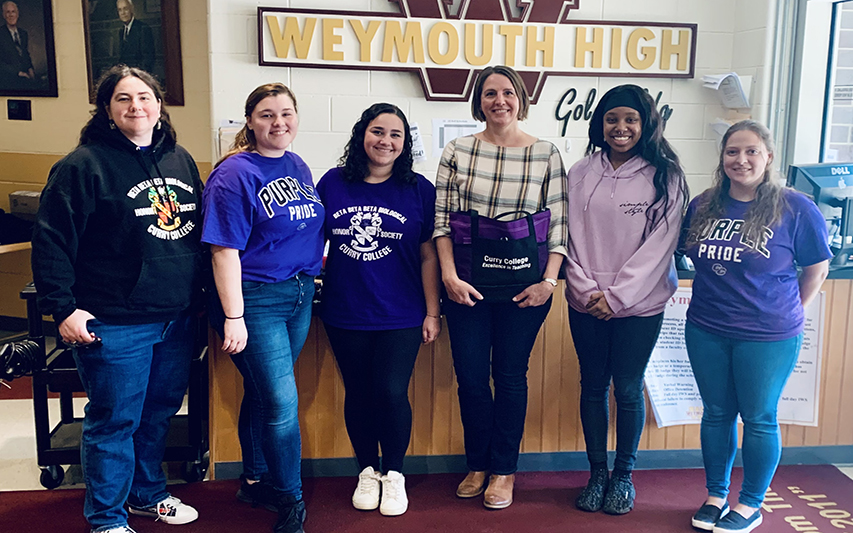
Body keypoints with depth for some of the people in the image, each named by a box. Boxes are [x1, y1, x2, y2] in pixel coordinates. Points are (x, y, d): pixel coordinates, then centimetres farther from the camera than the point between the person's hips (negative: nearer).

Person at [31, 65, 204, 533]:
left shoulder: (181, 161, 10)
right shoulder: (84, 165, -9)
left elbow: (200, 231, 18)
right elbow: (51, 241, -10)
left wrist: (202, 293, 16)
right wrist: (63, 307, -15)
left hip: (179, 318, 6)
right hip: (115, 324, -6)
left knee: (160, 411, 18)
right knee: (114, 420, 5)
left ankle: (147, 494, 39)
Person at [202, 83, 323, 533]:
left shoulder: (298, 166, 9)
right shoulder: (235, 174, -13)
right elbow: (225, 250, -16)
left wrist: (310, 266, 16)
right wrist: (233, 317, -19)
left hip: (299, 294, 7)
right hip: (256, 299, -7)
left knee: (263, 392, 18)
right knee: (282, 402, -4)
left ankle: (256, 481, 35)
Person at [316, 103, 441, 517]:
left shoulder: (419, 190, -2)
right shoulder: (333, 183, 1)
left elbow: (428, 256, -1)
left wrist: (432, 312, -2)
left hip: (400, 316, -1)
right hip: (345, 315, 2)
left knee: (391, 393, -3)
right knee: (358, 394, 11)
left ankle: (394, 474, 22)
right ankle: (368, 472, 32)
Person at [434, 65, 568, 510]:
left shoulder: (547, 155, 2)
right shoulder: (457, 152, 3)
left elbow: (559, 223, 0)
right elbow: (441, 221, 0)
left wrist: (549, 281, -9)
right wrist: (449, 276, -9)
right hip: (468, 284, 1)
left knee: (510, 374, 7)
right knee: (470, 374, 6)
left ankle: (504, 470, 24)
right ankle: (478, 464, 27)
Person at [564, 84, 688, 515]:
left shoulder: (664, 177, -3)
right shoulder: (582, 173, 4)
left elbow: (659, 244, -8)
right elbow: (572, 236, 2)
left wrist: (616, 296, -13)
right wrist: (587, 290, -9)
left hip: (639, 305, -2)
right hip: (586, 303, 2)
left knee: (628, 389, 6)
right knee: (593, 386, 10)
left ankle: (624, 475, 25)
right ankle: (597, 473, 26)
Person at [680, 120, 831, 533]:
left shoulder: (795, 208, -9)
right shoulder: (702, 206, 2)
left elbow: (817, 267, 0)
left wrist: (787, 312, 2)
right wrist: (717, 298, 10)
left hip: (768, 336, -3)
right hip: (706, 332, 4)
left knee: (759, 419, 7)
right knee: (716, 414, 13)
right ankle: (716, 496, 29)